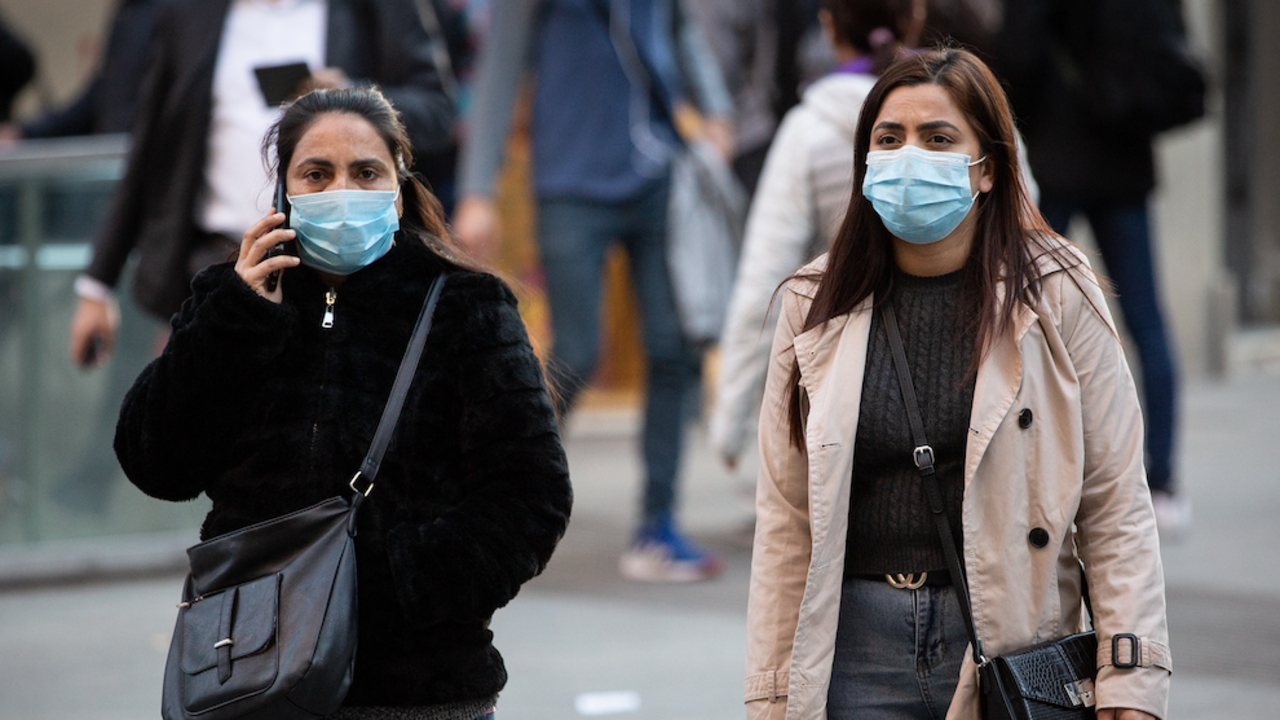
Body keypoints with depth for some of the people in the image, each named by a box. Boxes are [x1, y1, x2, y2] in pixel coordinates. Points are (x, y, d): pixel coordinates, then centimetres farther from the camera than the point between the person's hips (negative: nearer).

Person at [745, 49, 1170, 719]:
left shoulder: (1057, 295, -1)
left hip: (1009, 638, -1)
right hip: (855, 650, 2)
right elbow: (785, 522, 5)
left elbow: (1116, 510, -3)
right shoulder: (815, 306, 4)